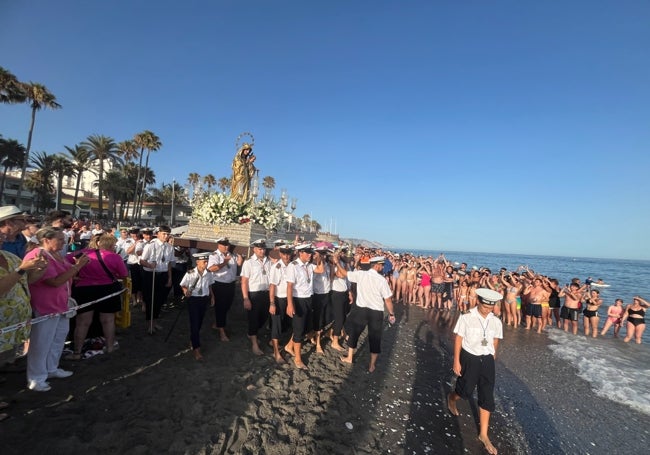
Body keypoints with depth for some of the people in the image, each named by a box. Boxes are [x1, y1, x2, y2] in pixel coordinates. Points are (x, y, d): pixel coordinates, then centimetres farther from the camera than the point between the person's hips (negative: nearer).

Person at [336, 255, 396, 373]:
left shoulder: (360, 274, -7)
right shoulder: (382, 280, -14)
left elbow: (345, 273, 8)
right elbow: (388, 300, -10)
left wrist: (337, 263, 22)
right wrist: (391, 314, 3)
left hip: (360, 309, 2)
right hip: (376, 312, -2)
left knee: (354, 333, 21)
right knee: (375, 338, 15)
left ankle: (349, 357, 38)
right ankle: (372, 365, 27)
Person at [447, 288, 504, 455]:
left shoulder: (496, 322, -5)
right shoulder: (466, 317, -17)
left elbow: (495, 340, 9)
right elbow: (458, 339, -11)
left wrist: (493, 354, 16)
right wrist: (456, 361, -9)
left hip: (487, 360, 4)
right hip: (469, 358, -3)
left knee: (487, 396, 7)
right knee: (466, 391, 9)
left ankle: (483, 434, 24)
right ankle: (451, 398, 47)